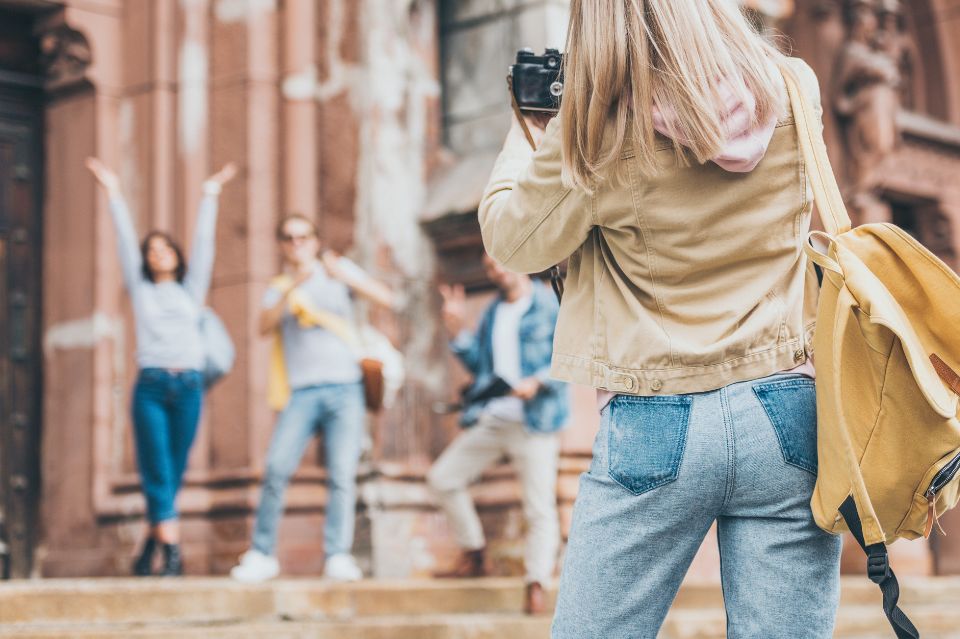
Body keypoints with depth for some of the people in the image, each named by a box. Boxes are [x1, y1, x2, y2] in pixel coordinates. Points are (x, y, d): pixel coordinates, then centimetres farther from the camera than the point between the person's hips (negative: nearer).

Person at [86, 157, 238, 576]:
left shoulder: (191, 290, 17)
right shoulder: (140, 289, 14)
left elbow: (203, 244, 14)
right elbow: (125, 241, 12)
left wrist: (210, 197, 13)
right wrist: (114, 195, 9)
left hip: (189, 386, 1)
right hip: (150, 385, -1)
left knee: (174, 473, 3)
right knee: (156, 473, -8)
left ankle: (151, 547, 14)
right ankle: (172, 551, -10)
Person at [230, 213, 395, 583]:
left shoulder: (339, 270, 15)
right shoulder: (279, 288, 18)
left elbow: (386, 299, 2)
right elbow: (265, 326, -2)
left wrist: (346, 277, -13)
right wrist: (291, 288, -15)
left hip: (344, 389, -1)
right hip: (302, 392, 1)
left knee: (342, 475, -9)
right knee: (277, 469, -13)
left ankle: (338, 556, -9)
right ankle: (261, 555, -6)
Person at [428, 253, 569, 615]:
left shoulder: (551, 306, -4)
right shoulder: (492, 313, 17)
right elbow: (478, 364, 16)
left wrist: (538, 382, -23)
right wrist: (456, 331, 3)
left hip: (535, 422, -7)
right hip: (490, 419, 7)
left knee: (539, 508, -9)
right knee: (442, 478, 7)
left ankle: (536, 585, -5)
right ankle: (474, 556, 18)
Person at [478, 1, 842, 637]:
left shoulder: (600, 131, -11)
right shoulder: (794, 93, 2)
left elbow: (511, 240, 4)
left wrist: (528, 127, 18)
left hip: (657, 427, -3)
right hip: (789, 417, 3)